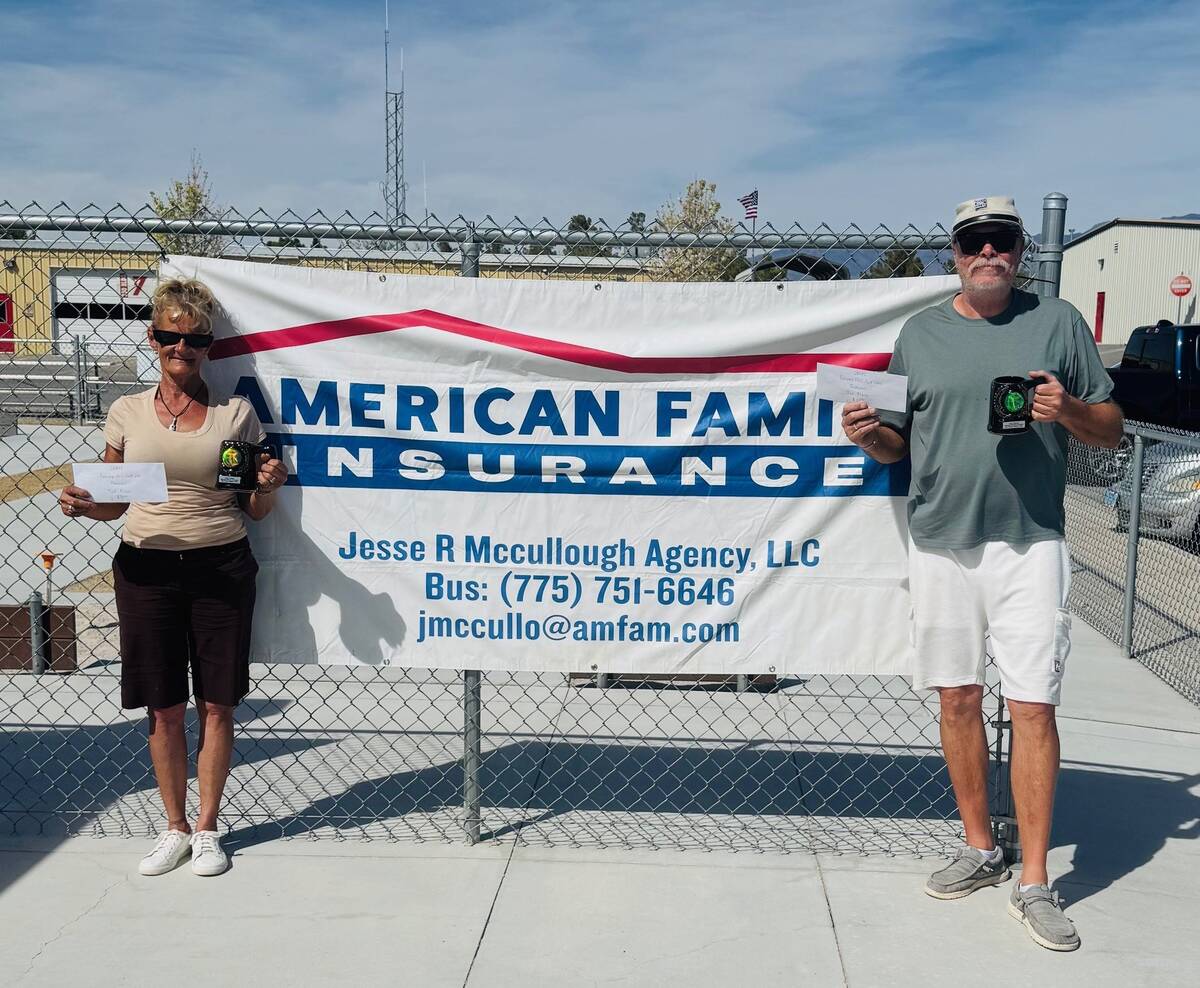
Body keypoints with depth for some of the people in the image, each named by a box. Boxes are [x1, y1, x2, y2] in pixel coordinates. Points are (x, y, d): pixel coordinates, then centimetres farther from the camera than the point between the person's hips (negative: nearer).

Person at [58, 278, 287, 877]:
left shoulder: (237, 413, 3)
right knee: (164, 709, 7)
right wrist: (84, 505, -11)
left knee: (216, 704, 4)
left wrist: (267, 488, -14)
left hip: (222, 568, -1)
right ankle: (174, 829, 24)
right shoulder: (127, 413, 5)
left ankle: (207, 829, 20)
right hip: (147, 569, 1)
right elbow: (113, 502, 10)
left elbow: (255, 511, 7)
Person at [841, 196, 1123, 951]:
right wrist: (869, 433, -9)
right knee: (957, 697, 9)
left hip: (1030, 543, -2)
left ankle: (1035, 883, 5)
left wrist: (1068, 409, -16)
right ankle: (980, 849, 25)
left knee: (1032, 705, -5)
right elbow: (899, 444, 13)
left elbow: (1112, 431, 5)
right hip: (940, 543, 3)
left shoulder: (1058, 322, 5)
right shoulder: (920, 332, 10)